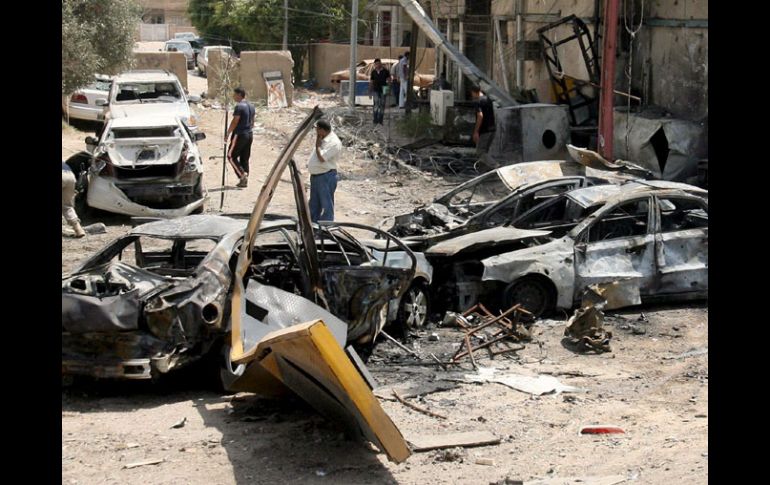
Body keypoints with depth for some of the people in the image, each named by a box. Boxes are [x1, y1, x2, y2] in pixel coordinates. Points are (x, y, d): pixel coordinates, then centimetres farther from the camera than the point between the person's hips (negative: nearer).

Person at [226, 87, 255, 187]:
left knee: (232, 156, 1)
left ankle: (242, 174, -12)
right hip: (249, 135, 8)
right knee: (245, 158, 11)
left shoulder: (239, 107, -15)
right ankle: (244, 181, 10)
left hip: (240, 135, -8)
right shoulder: (251, 107, 12)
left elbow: (235, 122, -17)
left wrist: (228, 134, -10)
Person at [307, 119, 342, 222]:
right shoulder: (322, 140, 10)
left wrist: (317, 144, -16)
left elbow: (322, 158, -24)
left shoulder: (334, 142, -19)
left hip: (326, 177, -10)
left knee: (326, 205, -3)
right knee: (314, 205, 17)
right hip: (315, 176, 10)